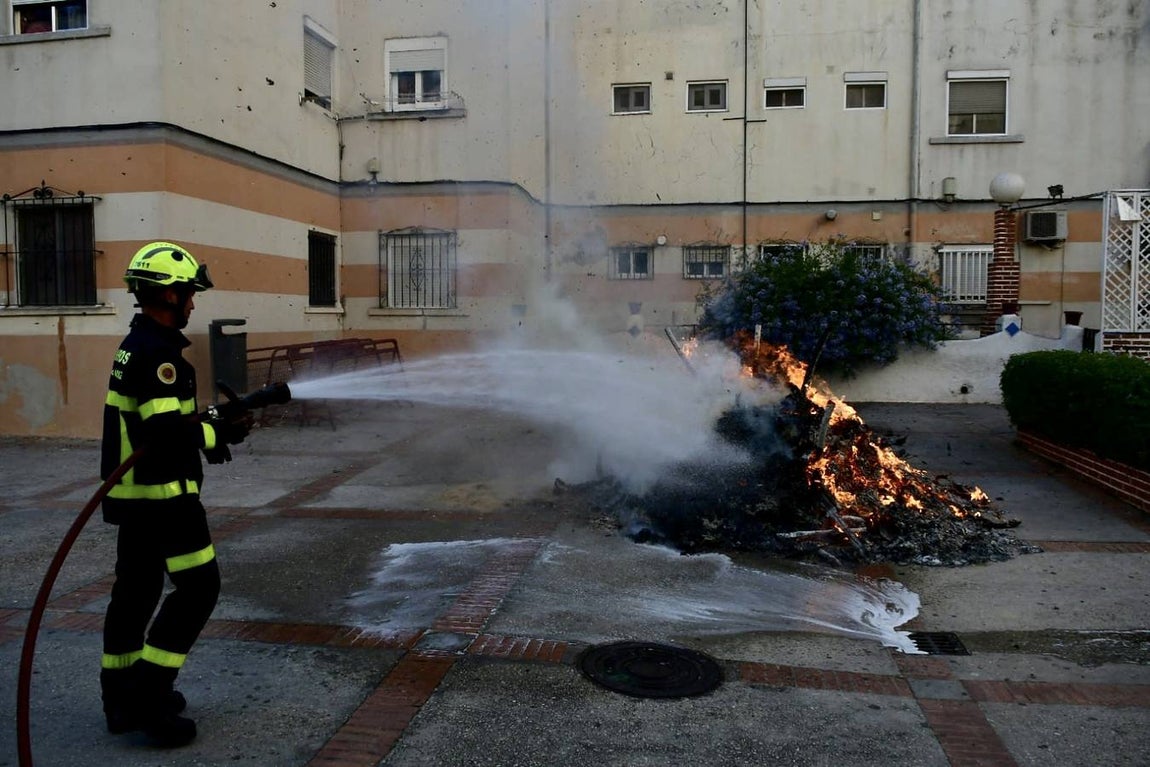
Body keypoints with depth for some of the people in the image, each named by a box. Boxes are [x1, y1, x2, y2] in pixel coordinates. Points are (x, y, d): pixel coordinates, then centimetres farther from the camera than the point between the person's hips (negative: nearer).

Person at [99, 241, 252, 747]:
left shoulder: (134, 346, 13)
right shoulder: (158, 351, -19)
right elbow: (166, 430, -27)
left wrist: (207, 424, 7)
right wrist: (220, 433, -13)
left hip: (132, 493, 11)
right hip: (163, 493, -11)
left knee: (135, 590, 17)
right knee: (197, 587, -2)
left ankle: (121, 697, 28)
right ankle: (148, 695, 3)